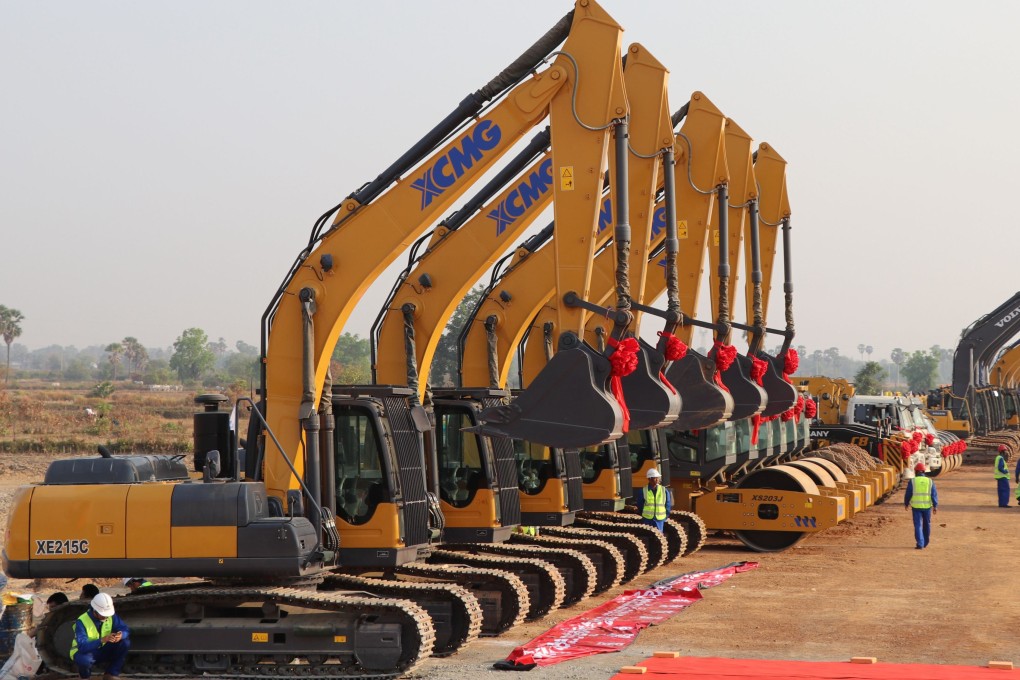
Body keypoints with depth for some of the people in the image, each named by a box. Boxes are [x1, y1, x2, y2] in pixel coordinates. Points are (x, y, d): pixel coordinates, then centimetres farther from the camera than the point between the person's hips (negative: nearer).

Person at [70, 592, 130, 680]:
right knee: (85, 660, -41)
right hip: (84, 652, -5)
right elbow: (82, 646, -36)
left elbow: (124, 630, -10)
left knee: (125, 642, -18)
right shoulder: (82, 622, -27)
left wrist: (121, 635, -36)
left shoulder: (111, 615, -11)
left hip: (102, 651, 5)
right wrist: (102, 640, -50)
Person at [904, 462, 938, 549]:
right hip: (927, 506, 2)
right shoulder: (930, 481, 1)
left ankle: (920, 544, -10)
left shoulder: (912, 481, -5)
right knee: (926, 524, 18)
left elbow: (908, 494, -1)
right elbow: (934, 494, -4)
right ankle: (925, 543, 29)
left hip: (916, 506, -2)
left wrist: (906, 504, 15)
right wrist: (935, 506, -3)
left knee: (918, 525, 0)